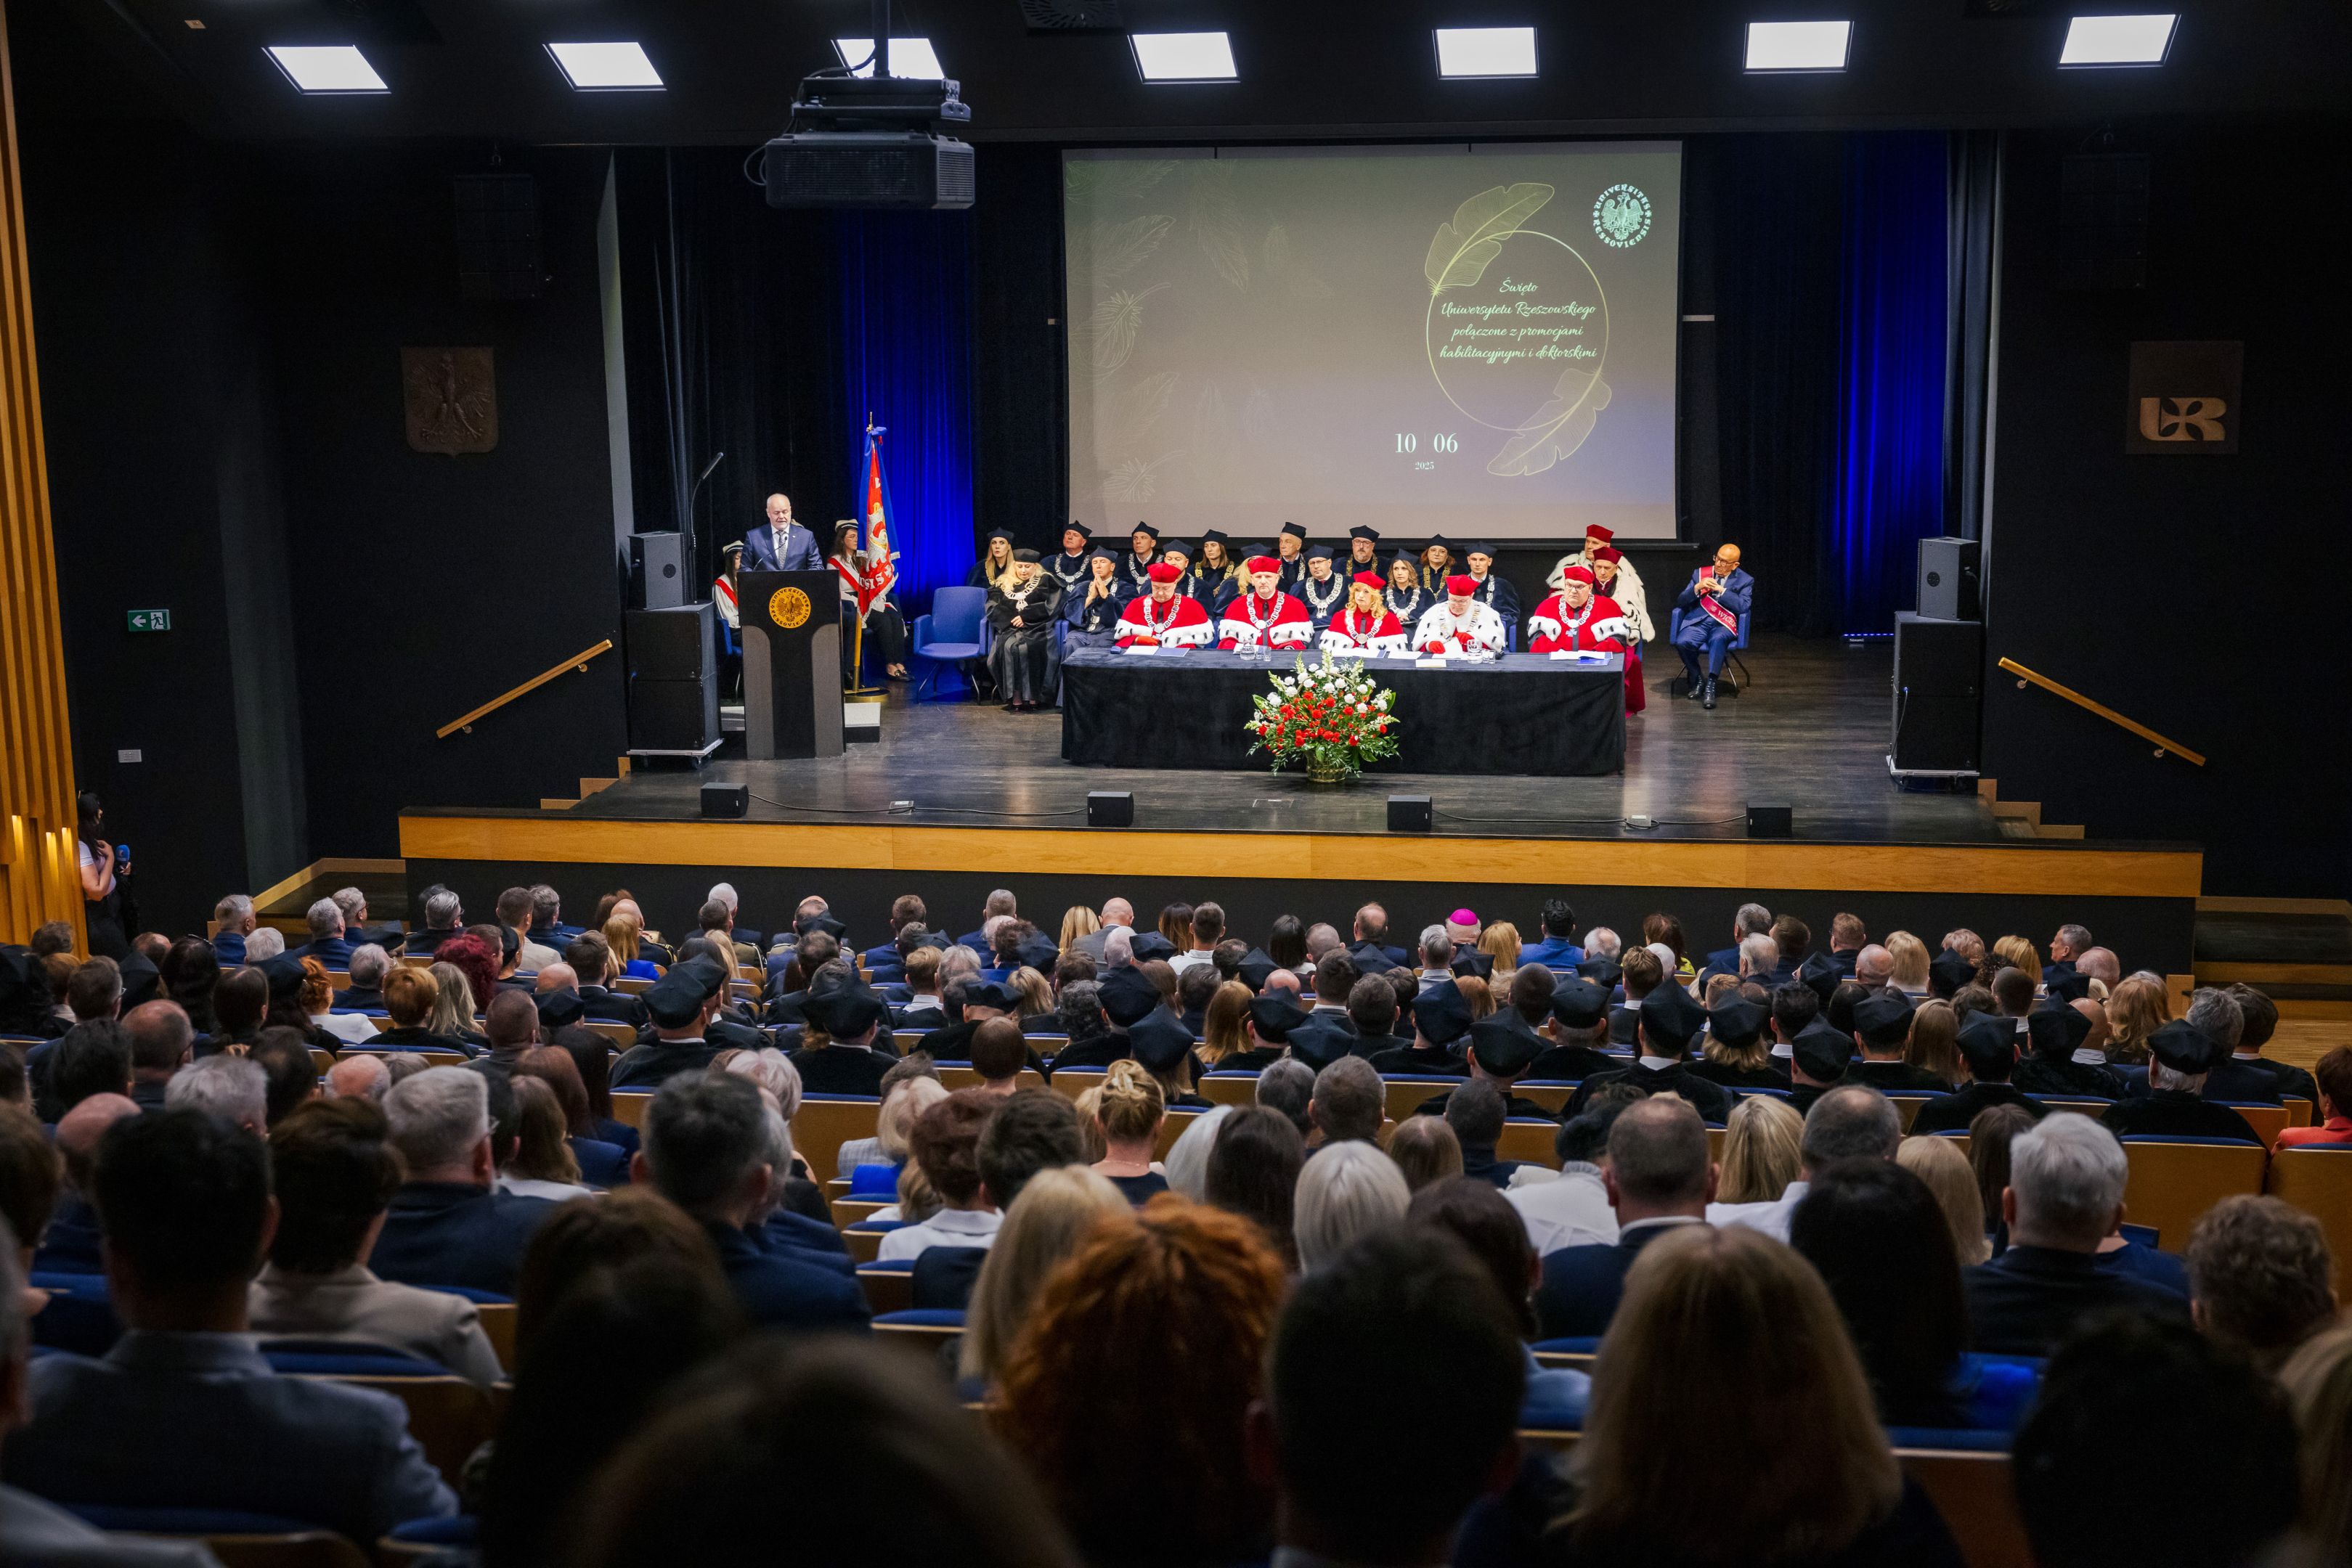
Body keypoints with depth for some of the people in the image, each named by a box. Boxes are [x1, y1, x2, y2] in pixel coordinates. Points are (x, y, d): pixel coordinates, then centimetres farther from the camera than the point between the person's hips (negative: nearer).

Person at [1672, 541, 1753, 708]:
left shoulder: (1745, 581, 10)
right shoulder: (1700, 573, 16)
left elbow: (1742, 607, -7)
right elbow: (1681, 602, 11)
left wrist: (1721, 590, -11)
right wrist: (1697, 588, -8)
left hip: (1723, 625, -2)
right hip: (1698, 622, 2)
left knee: (1718, 639, -39)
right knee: (1682, 642, -29)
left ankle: (1710, 686, -36)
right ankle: (1697, 679, -5)